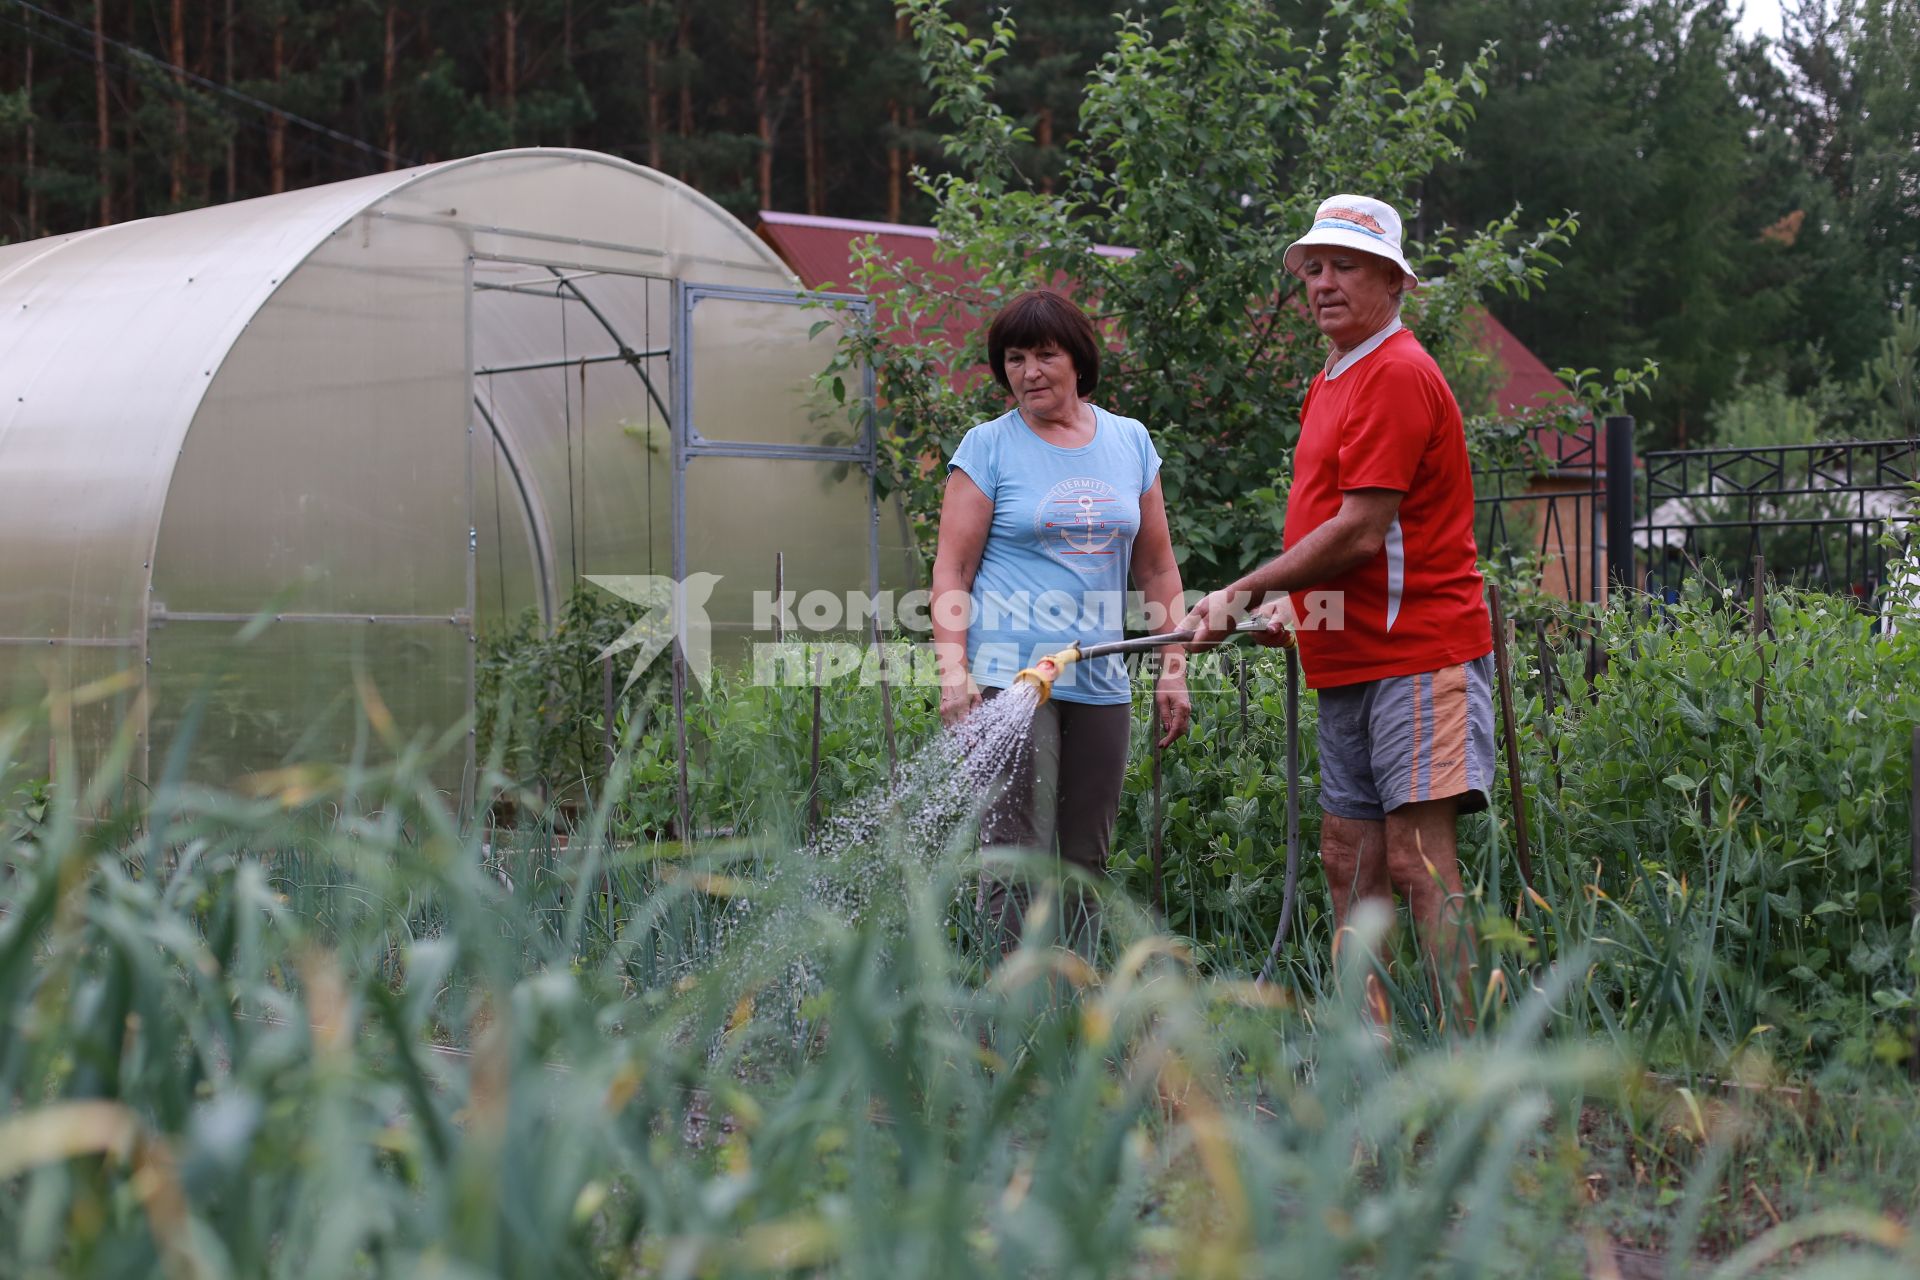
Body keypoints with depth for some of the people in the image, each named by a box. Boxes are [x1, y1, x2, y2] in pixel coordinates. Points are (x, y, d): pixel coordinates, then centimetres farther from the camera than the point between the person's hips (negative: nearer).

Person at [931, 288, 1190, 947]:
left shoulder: (1130, 442, 13)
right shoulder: (989, 446, 2)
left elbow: (1157, 568, 17)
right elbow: (952, 570, 0)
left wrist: (1173, 669, 11)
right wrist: (954, 671, -11)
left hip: (1101, 686, 4)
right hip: (1008, 674, -4)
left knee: (1086, 863, 8)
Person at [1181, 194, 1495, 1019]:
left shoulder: (1398, 375, -11)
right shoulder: (1333, 381, 20)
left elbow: (1363, 529, -18)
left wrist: (1243, 593, -12)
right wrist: (1291, 605, 9)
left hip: (1418, 655, -10)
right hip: (1350, 660, 10)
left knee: (1418, 859, -13)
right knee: (1349, 856, 8)